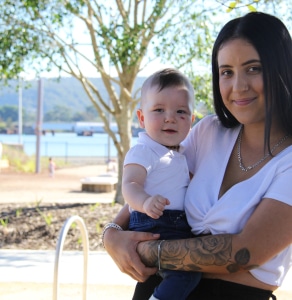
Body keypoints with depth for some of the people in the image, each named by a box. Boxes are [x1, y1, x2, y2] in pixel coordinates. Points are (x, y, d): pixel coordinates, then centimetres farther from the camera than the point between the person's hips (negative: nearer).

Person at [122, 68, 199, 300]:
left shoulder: (180, 155, 17)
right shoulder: (143, 152, -11)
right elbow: (130, 185, -24)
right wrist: (145, 202, -44)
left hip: (179, 228, 9)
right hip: (153, 229, -9)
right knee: (187, 270, -29)